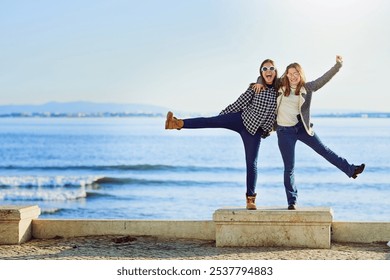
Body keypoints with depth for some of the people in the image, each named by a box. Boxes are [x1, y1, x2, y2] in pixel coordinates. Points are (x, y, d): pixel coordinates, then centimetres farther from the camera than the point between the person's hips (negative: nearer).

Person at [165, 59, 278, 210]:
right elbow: (238, 104, 5)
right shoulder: (255, 88, 0)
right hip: (241, 119, 0)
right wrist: (222, 114, 6)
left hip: (254, 130, 0)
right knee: (211, 121, -20)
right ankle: (178, 123, -28)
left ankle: (250, 198, 5)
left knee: (252, 163, -3)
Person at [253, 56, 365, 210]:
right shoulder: (280, 85, 0)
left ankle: (350, 170, 23)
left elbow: (324, 79, -6)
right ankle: (292, 202, 8)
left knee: (323, 150, 10)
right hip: (285, 131, -1)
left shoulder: (307, 88, 1)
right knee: (289, 167, 2)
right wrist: (260, 82, -6)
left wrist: (337, 65, -16)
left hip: (301, 127, 1)